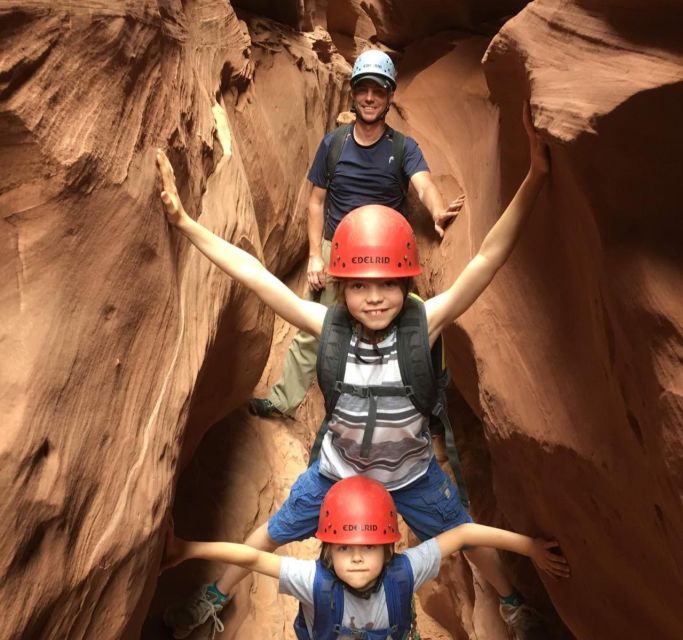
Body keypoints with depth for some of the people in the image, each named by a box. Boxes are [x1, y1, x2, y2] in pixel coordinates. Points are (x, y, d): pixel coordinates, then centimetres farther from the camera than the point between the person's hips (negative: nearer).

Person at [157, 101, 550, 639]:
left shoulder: (424, 325, -30)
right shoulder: (329, 327, -27)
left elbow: (490, 257, -41)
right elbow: (254, 274, -30)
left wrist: (535, 177, -52)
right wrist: (183, 220, -35)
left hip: (412, 472, 0)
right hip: (338, 468, 1)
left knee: (467, 537, 21)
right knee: (273, 534, 19)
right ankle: (215, 597, 48)